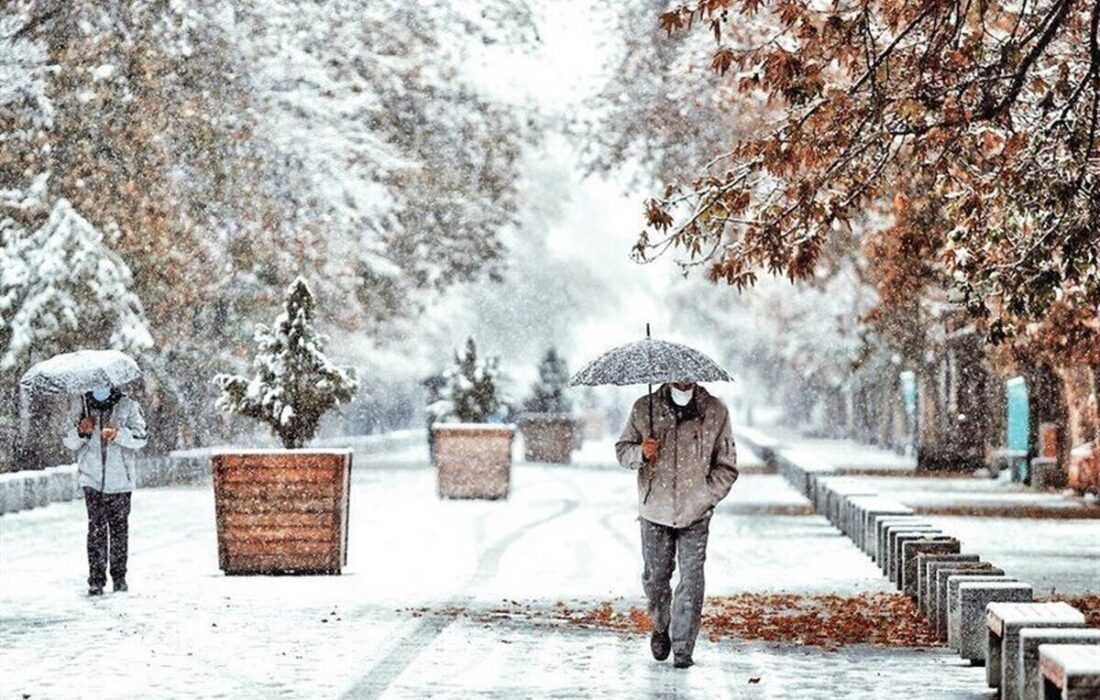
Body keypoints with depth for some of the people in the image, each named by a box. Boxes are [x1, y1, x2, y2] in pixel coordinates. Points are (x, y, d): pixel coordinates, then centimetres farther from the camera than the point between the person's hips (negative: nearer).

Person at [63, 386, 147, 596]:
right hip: (92, 478, 0)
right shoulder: (82, 405, 5)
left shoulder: (128, 406, 0)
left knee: (119, 528, 7)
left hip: (119, 478, 0)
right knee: (96, 529, -6)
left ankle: (119, 577, 17)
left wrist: (118, 434, -23)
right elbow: (69, 442, 8)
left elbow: (141, 437, -6)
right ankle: (96, 580, -5)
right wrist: (81, 432, -14)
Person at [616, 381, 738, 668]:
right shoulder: (644, 409, 2)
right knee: (655, 576, 10)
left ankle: (683, 648, 1)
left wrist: (705, 497, -7)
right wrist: (640, 453, -12)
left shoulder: (715, 412, 0)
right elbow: (622, 449, 11)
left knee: (691, 580, -6)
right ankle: (660, 627, 36)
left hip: (695, 515, -1)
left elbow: (727, 466, 5)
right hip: (655, 511, 1)